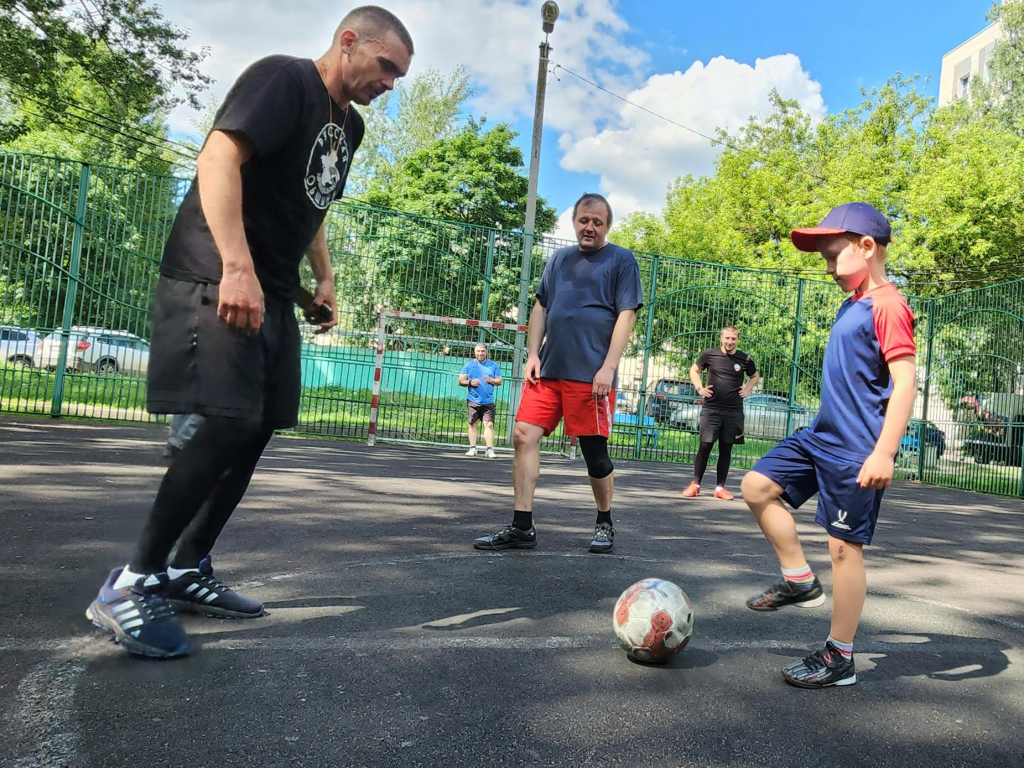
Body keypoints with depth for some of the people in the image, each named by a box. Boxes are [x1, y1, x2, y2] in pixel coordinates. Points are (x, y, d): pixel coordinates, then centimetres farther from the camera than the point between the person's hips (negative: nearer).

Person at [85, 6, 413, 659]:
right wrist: (236, 268, -31)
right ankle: (133, 584, -3)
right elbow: (219, 156, -21)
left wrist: (325, 277, 19)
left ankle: (186, 571, 17)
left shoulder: (350, 126, 20)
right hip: (218, 282, -9)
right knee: (224, 425, -17)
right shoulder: (283, 79, -7)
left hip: (273, 297, 9)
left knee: (256, 432, 5)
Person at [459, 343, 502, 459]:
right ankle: (472, 448, 10)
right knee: (472, 424, 4)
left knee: (489, 424, -8)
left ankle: (490, 449, -9)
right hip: (473, 400, 1)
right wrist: (470, 382, -14)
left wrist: (491, 380, -11)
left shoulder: (493, 365, 9)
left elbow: (499, 381, 9)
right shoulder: (469, 364, 8)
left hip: (488, 401, -1)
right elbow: (460, 381, 5)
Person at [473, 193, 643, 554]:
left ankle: (604, 523, 23)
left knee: (594, 450, 1)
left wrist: (608, 368, -15)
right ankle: (521, 528, 2)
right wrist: (533, 354, 8)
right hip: (548, 369, 5)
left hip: (590, 375, -5)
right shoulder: (559, 259, 18)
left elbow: (626, 315, -5)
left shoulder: (621, 260, 2)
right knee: (524, 436, -5)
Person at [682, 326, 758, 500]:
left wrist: (747, 389, 4)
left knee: (726, 449, 6)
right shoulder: (710, 354, -2)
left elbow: (754, 376, 21)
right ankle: (695, 484, 7)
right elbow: (694, 370, 13)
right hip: (711, 409, -2)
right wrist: (699, 388, -1)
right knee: (705, 446, -4)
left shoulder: (745, 359, 2)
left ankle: (720, 488, 14)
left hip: (733, 412, 2)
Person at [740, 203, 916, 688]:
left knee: (845, 545, -2)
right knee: (757, 486, 6)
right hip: (821, 435, 10)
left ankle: (840, 658, 12)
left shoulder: (887, 305, -14)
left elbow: (905, 381, -20)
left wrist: (884, 452, -25)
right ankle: (800, 580, 18)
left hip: (857, 450, -9)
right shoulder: (851, 306, 15)